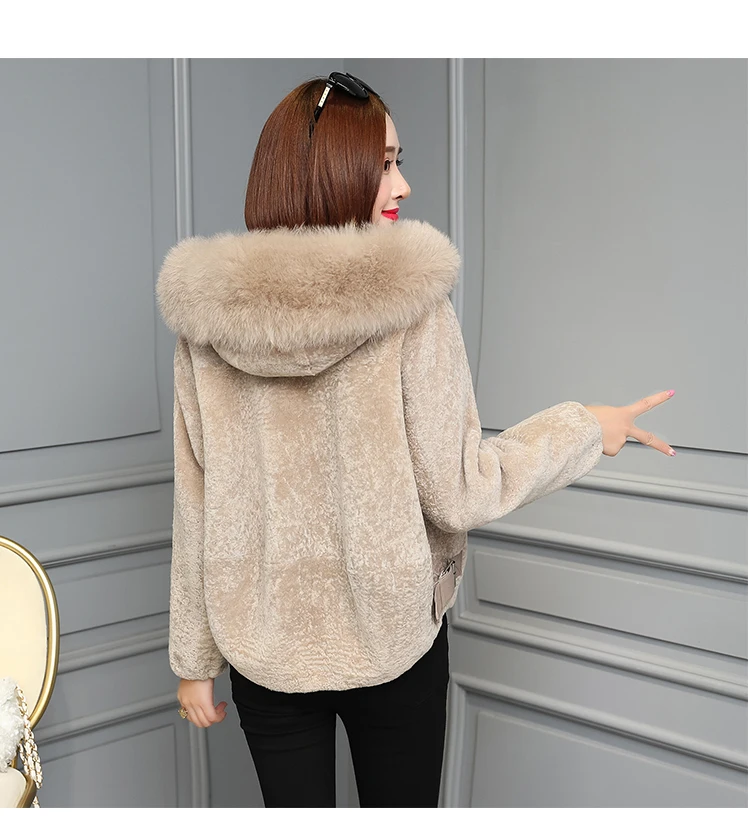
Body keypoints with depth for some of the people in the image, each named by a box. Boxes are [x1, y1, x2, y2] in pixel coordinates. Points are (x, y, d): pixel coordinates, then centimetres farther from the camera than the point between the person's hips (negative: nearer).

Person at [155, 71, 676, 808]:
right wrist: (585, 428, 1)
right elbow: (458, 492, -14)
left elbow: (196, 506, -4)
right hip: (390, 639, -2)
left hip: (265, 649, 2)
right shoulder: (412, 307, -17)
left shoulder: (207, 316, -7)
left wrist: (193, 656, 6)